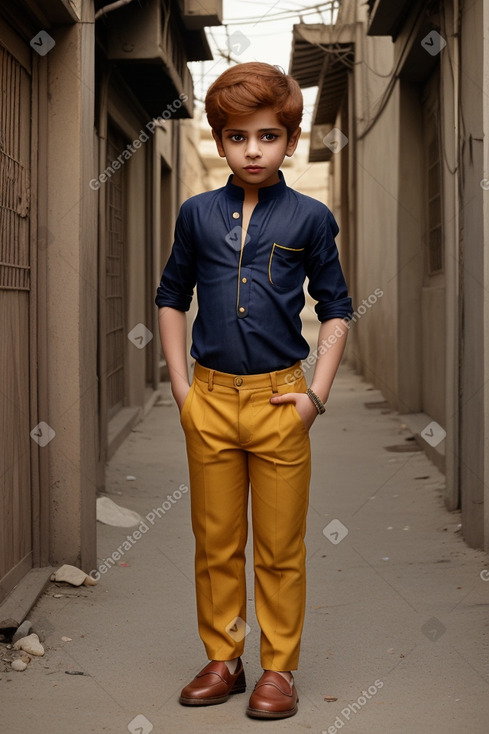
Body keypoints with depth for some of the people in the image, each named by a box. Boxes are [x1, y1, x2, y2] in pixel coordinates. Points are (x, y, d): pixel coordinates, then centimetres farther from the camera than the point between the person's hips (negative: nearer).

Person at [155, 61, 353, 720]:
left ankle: (279, 667, 19)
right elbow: (172, 299, 13)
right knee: (215, 541, 11)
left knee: (280, 548, 6)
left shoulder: (308, 218, -1)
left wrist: (317, 394, -3)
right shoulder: (198, 215, 4)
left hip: (280, 398, -2)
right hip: (211, 397, 2)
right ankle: (222, 659, 25)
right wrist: (181, 387, 5)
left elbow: (336, 309, 5)